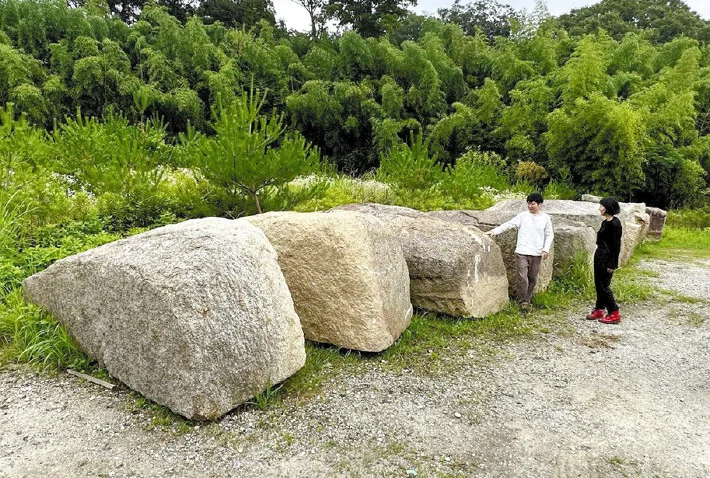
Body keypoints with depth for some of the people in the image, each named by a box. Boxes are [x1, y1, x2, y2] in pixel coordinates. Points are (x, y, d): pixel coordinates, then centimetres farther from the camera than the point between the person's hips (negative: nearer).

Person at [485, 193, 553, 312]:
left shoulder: (545, 218, 7)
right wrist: (495, 231, -13)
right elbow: (509, 224, -2)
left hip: (537, 254, 2)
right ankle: (523, 301, 3)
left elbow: (549, 235, 10)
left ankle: (527, 300, 24)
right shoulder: (523, 216, 3)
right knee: (522, 277, -10)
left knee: (532, 279, 8)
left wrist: (546, 249, -1)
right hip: (522, 252, -2)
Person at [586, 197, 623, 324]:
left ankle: (614, 314, 5)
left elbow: (616, 245, -16)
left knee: (604, 285, -4)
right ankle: (599, 310, 21)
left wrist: (612, 264, -17)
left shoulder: (615, 224, -15)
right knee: (598, 285, 12)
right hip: (599, 256, 9)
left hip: (607, 258, -9)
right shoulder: (605, 222, 11)